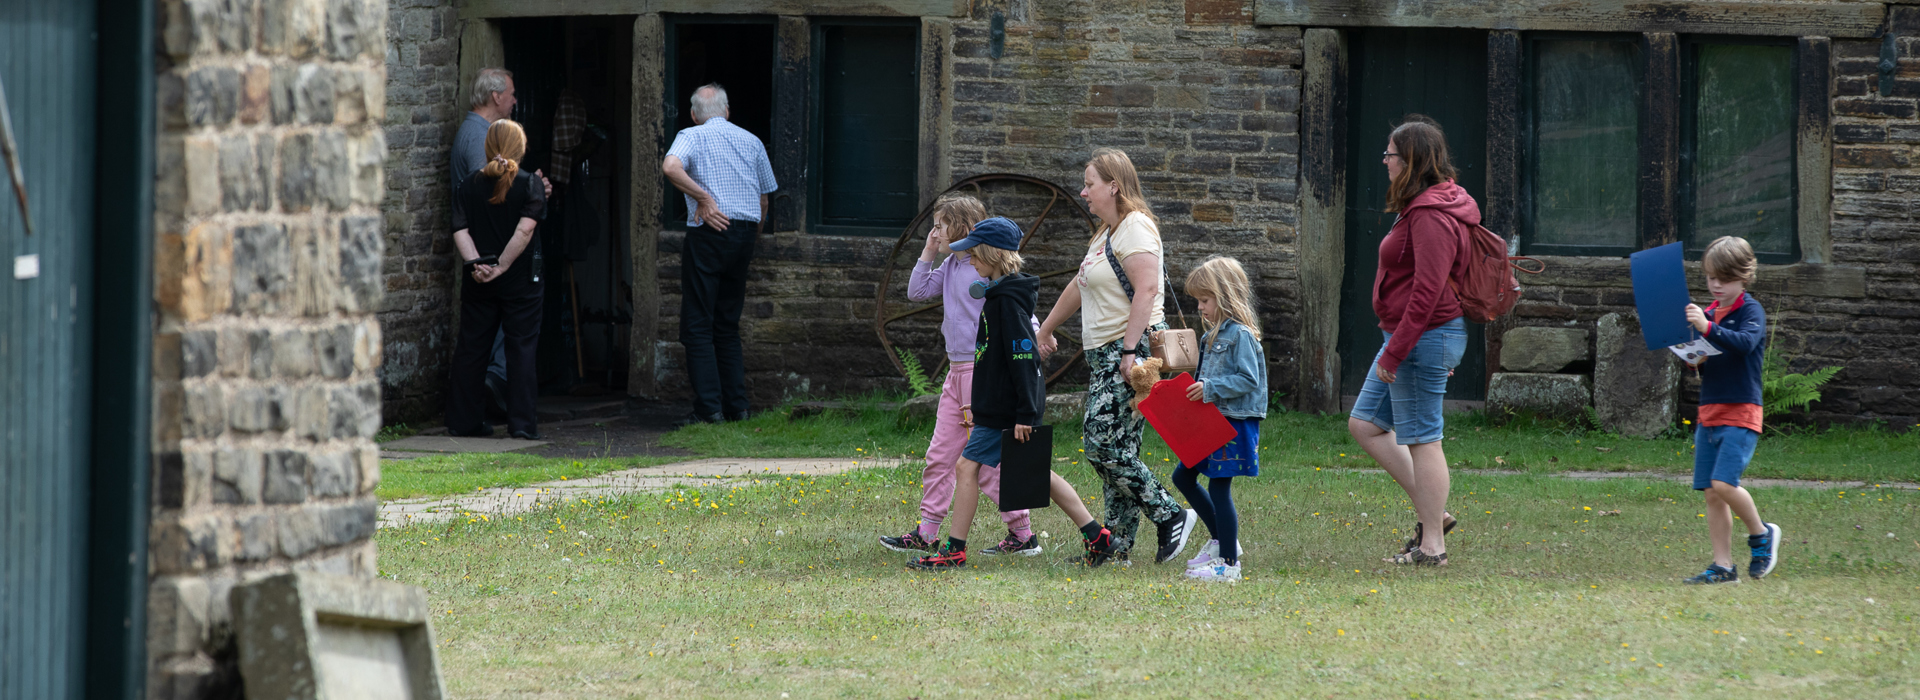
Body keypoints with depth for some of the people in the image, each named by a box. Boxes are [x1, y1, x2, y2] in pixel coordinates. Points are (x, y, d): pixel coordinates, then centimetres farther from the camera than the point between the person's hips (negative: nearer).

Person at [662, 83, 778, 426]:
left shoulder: (692, 136, 0)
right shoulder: (751, 141, 14)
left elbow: (671, 167, -22)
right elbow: (764, 199, 15)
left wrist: (704, 198, -15)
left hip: (708, 233, -5)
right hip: (745, 234, 5)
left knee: (698, 326, -1)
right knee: (728, 326, 14)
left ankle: (708, 407, -8)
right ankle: (736, 406, 10)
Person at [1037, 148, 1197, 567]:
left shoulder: (1135, 228, -11)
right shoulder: (1107, 234, 20)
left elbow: (1146, 290, -22)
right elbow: (1079, 288, 33)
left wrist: (1130, 351, -27)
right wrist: (1045, 329, 41)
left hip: (1132, 350, -10)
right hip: (1104, 355, 10)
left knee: (1105, 446, -15)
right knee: (1104, 447, 7)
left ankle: (1170, 517, -8)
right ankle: (1116, 544, 8)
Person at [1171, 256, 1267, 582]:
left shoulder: (1240, 335, -15)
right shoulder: (1215, 334, 14)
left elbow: (1248, 380, -21)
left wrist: (1210, 387, -24)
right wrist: (1198, 389, 6)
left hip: (1234, 425, -10)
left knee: (1218, 488, -7)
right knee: (1183, 476, 14)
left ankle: (1229, 563, 0)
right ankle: (1221, 540, 22)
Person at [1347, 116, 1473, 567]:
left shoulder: (1430, 216, -19)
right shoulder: (1420, 207, 14)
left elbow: (1428, 291, -24)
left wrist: (1395, 351, -22)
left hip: (1425, 338, -11)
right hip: (1410, 337, 11)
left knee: (1421, 438, -4)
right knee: (1365, 424, 14)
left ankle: (1431, 545, 3)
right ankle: (1431, 513, 16)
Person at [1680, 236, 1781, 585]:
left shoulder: (1751, 311, -6)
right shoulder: (1709, 313, 14)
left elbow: (1746, 343, -27)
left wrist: (1707, 328, -40)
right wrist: (1696, 361, -1)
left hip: (1740, 413, -7)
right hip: (1709, 412, 7)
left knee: (1724, 483, -19)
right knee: (1711, 493, 3)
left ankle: (1761, 533, 6)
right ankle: (1722, 566, 7)